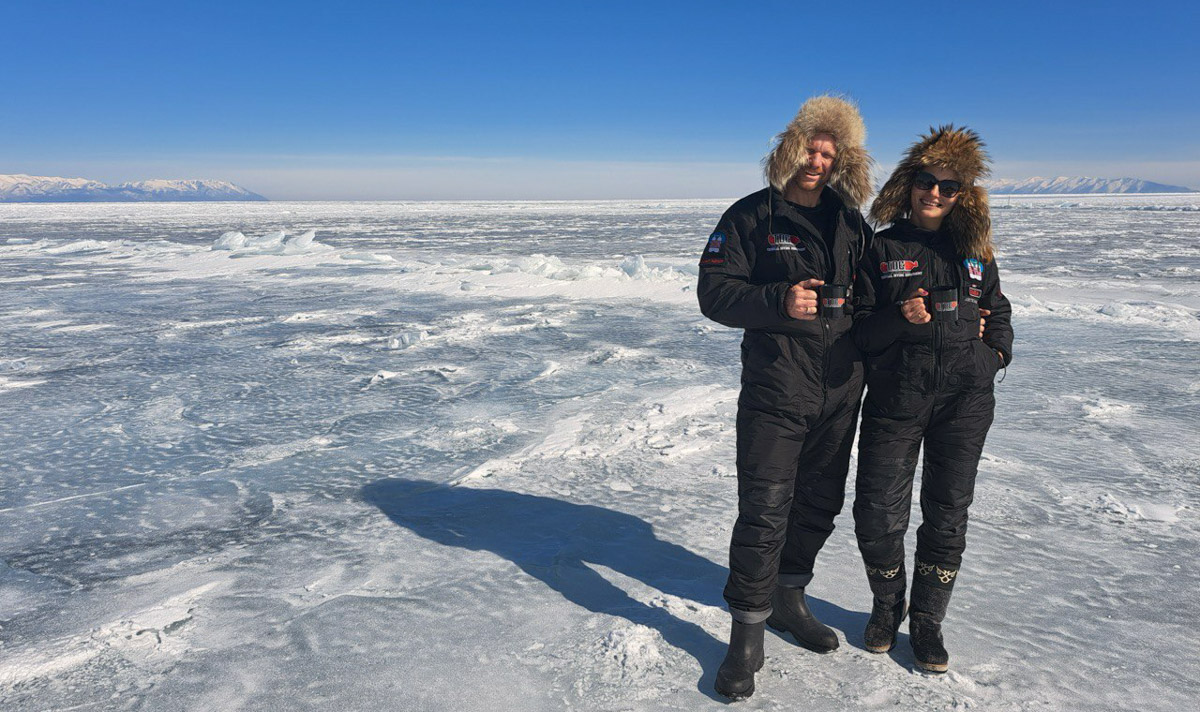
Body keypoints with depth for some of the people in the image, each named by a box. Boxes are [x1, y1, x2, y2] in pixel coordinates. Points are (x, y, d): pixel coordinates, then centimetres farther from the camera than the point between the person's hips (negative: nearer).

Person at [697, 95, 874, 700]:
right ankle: (747, 634, 7)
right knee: (765, 509, -7)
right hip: (776, 388, -5)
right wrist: (780, 302, -23)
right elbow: (714, 292, -9)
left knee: (820, 502, 14)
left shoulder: (851, 222, 12)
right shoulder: (751, 216, -2)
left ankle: (788, 598, 35)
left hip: (841, 389, 6)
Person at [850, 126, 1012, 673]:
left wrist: (997, 350, 5)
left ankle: (926, 621, 26)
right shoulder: (882, 250, 1)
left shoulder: (974, 251, 10)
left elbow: (997, 309, 23)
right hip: (895, 398, -2)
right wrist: (899, 319, -21)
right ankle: (887, 604, 26)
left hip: (965, 400, 3)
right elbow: (857, 329, -3)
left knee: (948, 514, 7)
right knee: (878, 514, -2)